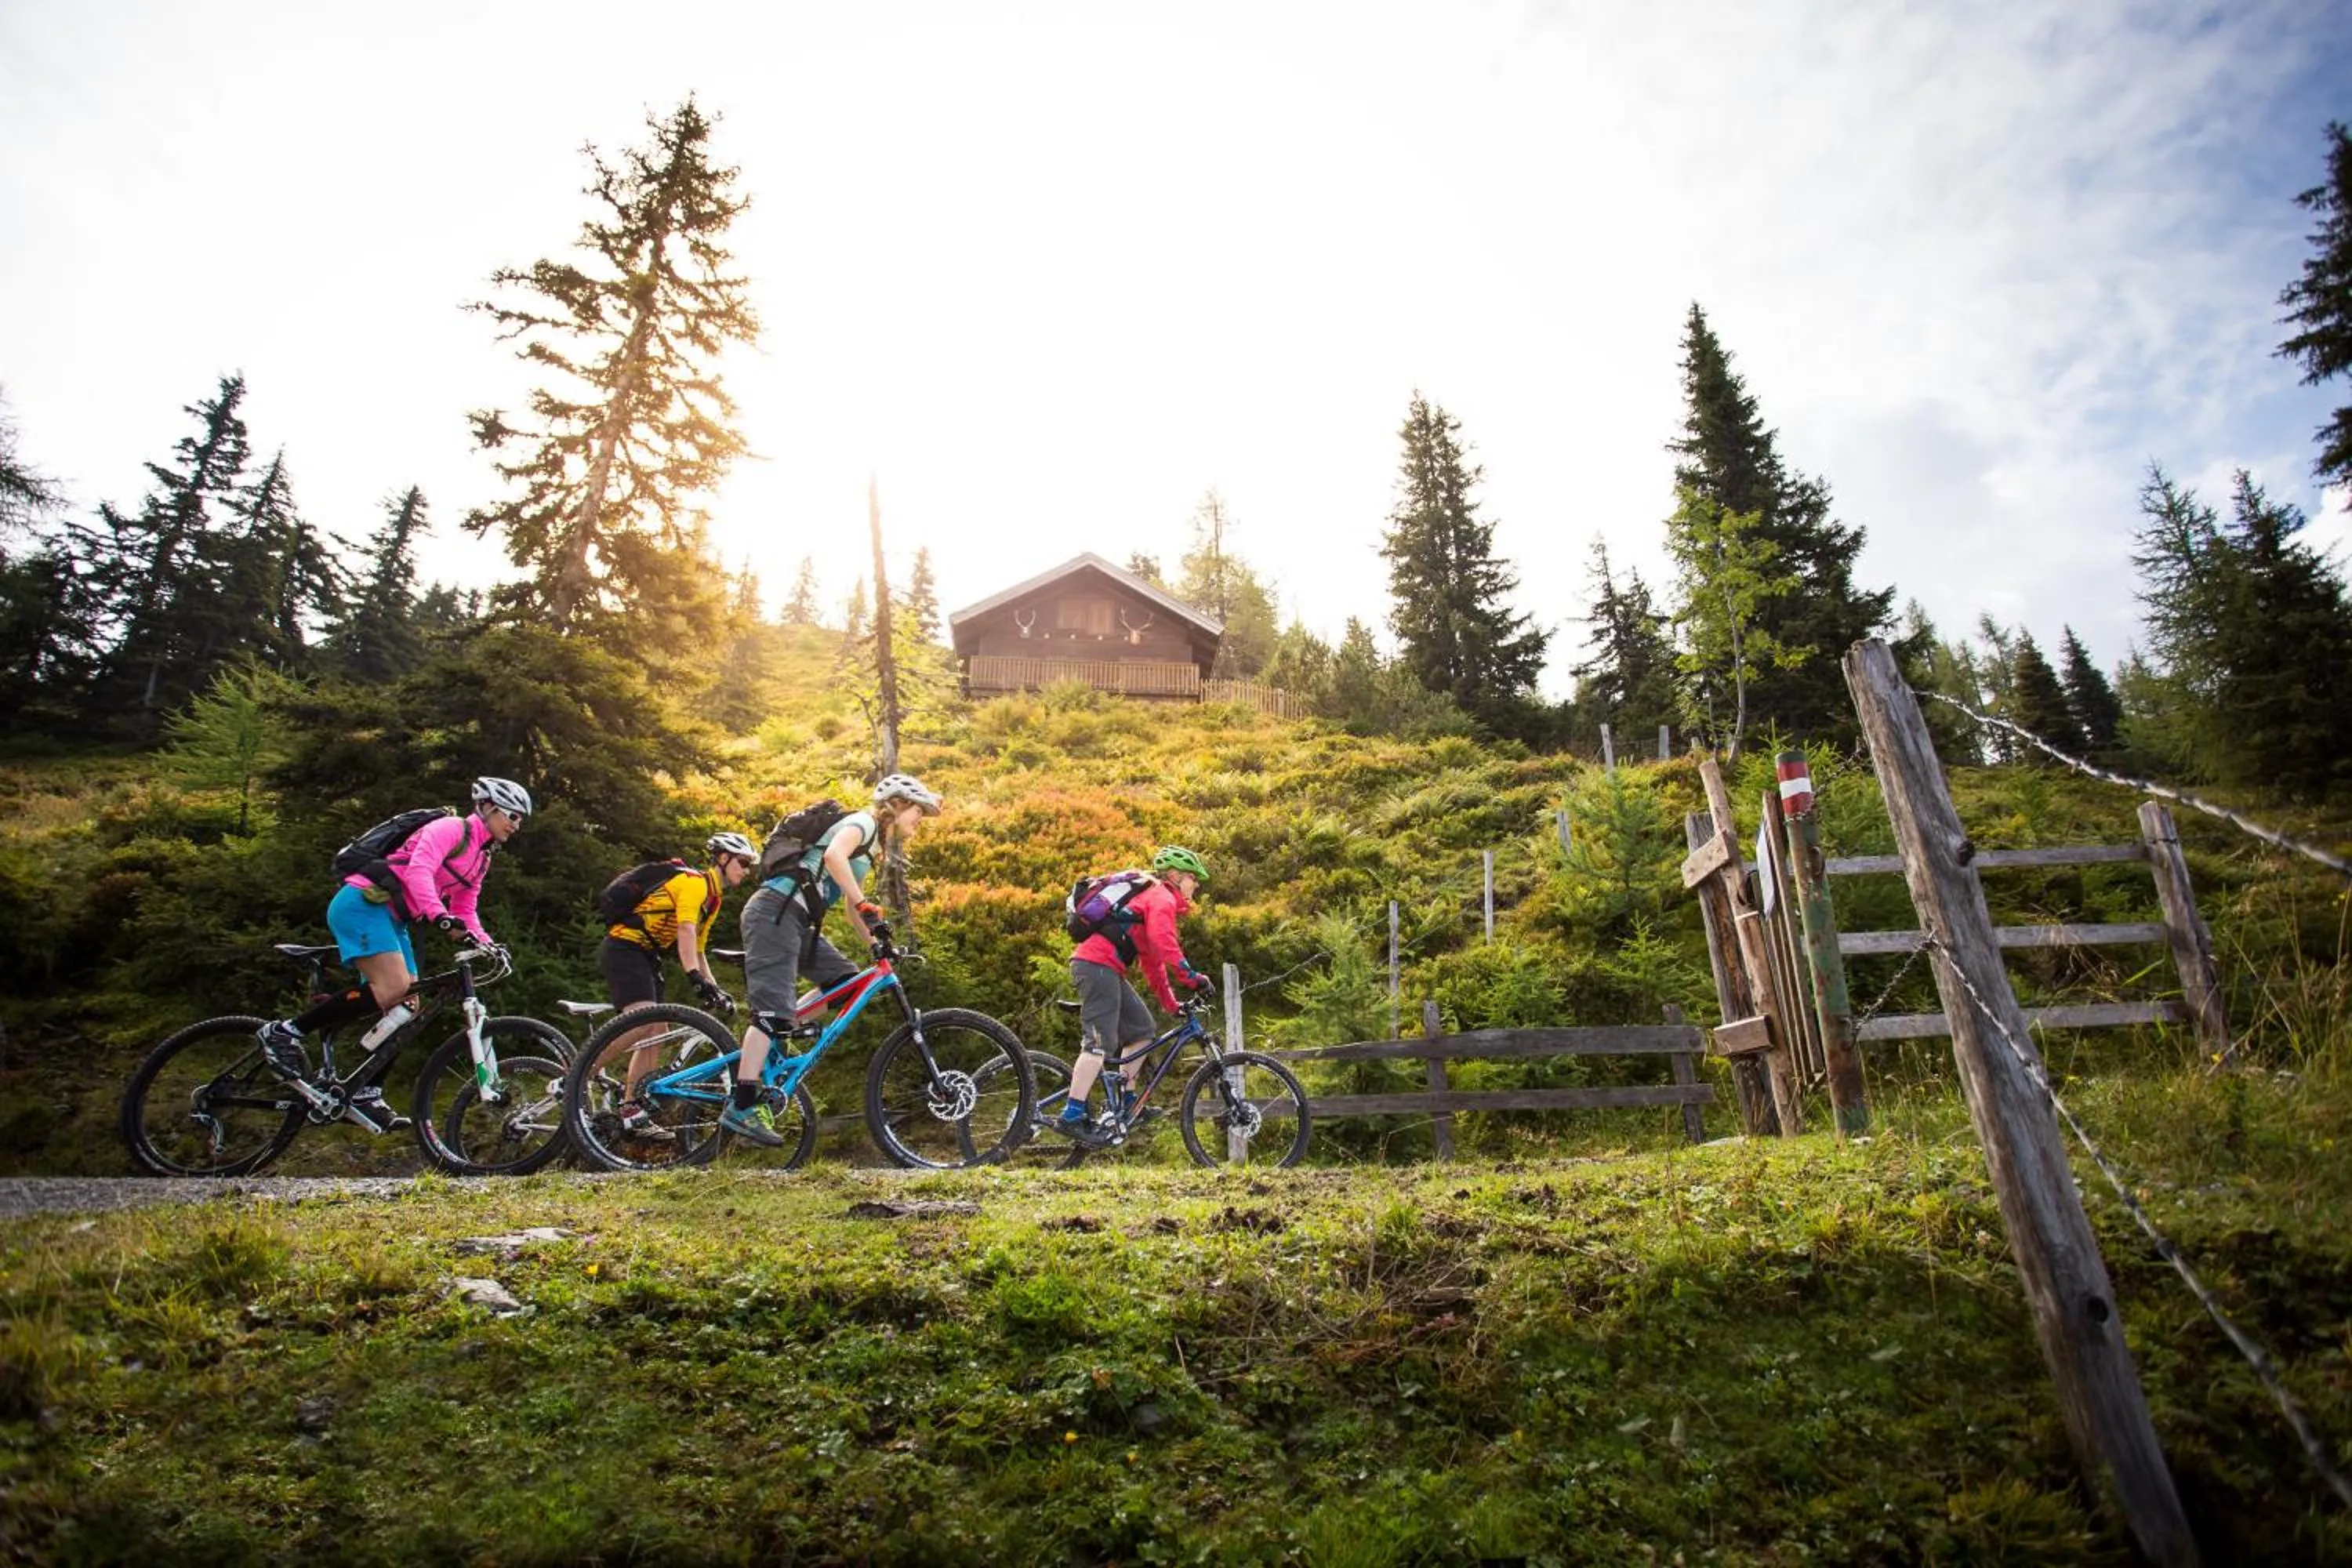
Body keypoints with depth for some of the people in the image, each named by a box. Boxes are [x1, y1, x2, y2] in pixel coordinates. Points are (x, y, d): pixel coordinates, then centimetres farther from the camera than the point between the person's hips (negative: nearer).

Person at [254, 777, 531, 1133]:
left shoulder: (481, 857, 19)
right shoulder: (451, 828, -9)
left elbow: (465, 911, 19)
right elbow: (418, 870, -24)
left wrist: (487, 944, 1)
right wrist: (440, 916, -38)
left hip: (391, 918, 10)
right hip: (363, 902, -10)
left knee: (404, 1006, 0)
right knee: (392, 989, -25)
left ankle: (364, 1095, 5)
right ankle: (285, 1031, -14)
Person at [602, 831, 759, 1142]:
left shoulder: (713, 900, 18)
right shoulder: (694, 882, -12)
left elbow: (696, 950, 21)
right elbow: (685, 932, -26)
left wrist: (716, 990, 11)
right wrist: (697, 980, -37)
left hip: (645, 955, 10)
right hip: (623, 947, -10)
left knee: (657, 1034, 3)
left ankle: (630, 1112, 5)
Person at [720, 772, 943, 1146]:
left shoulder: (871, 846, 22)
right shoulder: (863, 822, -6)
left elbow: (851, 905, 27)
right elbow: (833, 854, -28)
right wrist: (865, 905, -29)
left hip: (796, 920, 10)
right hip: (774, 912, -10)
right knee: (774, 1010, -14)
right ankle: (741, 1108, -14)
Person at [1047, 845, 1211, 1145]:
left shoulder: (1149, 897, 30)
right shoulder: (1162, 897, -2)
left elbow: (1152, 958, 31)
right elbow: (1163, 942, -21)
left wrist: (1170, 1003, 29)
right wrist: (1191, 976, -20)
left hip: (1105, 968, 11)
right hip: (1098, 965, -10)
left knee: (1141, 1029, 14)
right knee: (1100, 1041, -15)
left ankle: (1127, 1102, 17)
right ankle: (1071, 1117, -19)